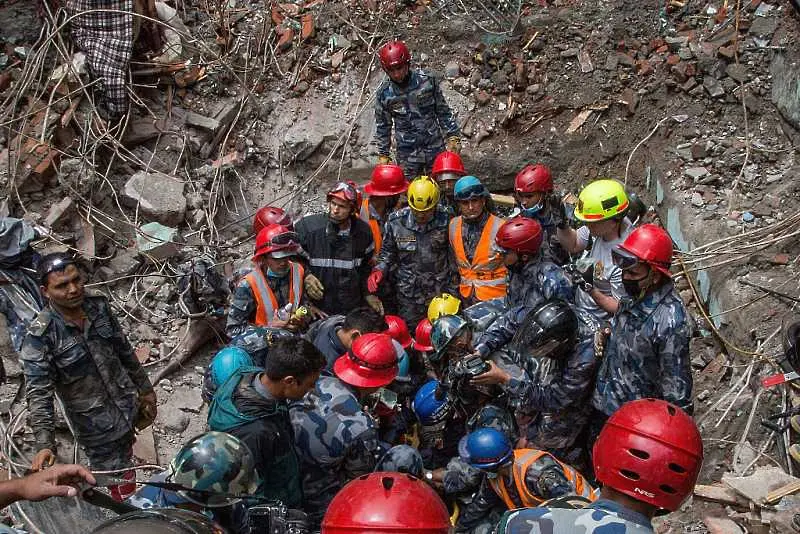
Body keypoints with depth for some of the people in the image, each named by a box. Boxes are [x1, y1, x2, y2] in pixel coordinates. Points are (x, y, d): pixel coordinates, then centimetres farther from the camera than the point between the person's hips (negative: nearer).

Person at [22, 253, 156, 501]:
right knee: (122, 486, 5)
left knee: (125, 461, 27)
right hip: (97, 428, -5)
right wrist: (45, 444, -34)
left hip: (129, 407, 5)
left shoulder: (99, 307, -5)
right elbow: (38, 394, -24)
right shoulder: (40, 337, -21)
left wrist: (145, 388, 15)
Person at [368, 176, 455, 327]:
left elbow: (453, 256, -1)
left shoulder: (445, 221, -11)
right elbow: (388, 251, 6)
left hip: (440, 292, -1)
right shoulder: (396, 221, -9)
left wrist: (453, 291, 0)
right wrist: (379, 270, -12)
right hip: (407, 293, 1)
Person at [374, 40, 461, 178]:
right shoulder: (383, 94, -4)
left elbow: (443, 112, 4)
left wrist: (453, 137, 2)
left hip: (435, 149, 0)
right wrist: (383, 155, 5)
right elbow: (382, 127, 6)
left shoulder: (428, 81, -5)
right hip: (407, 155, 0)